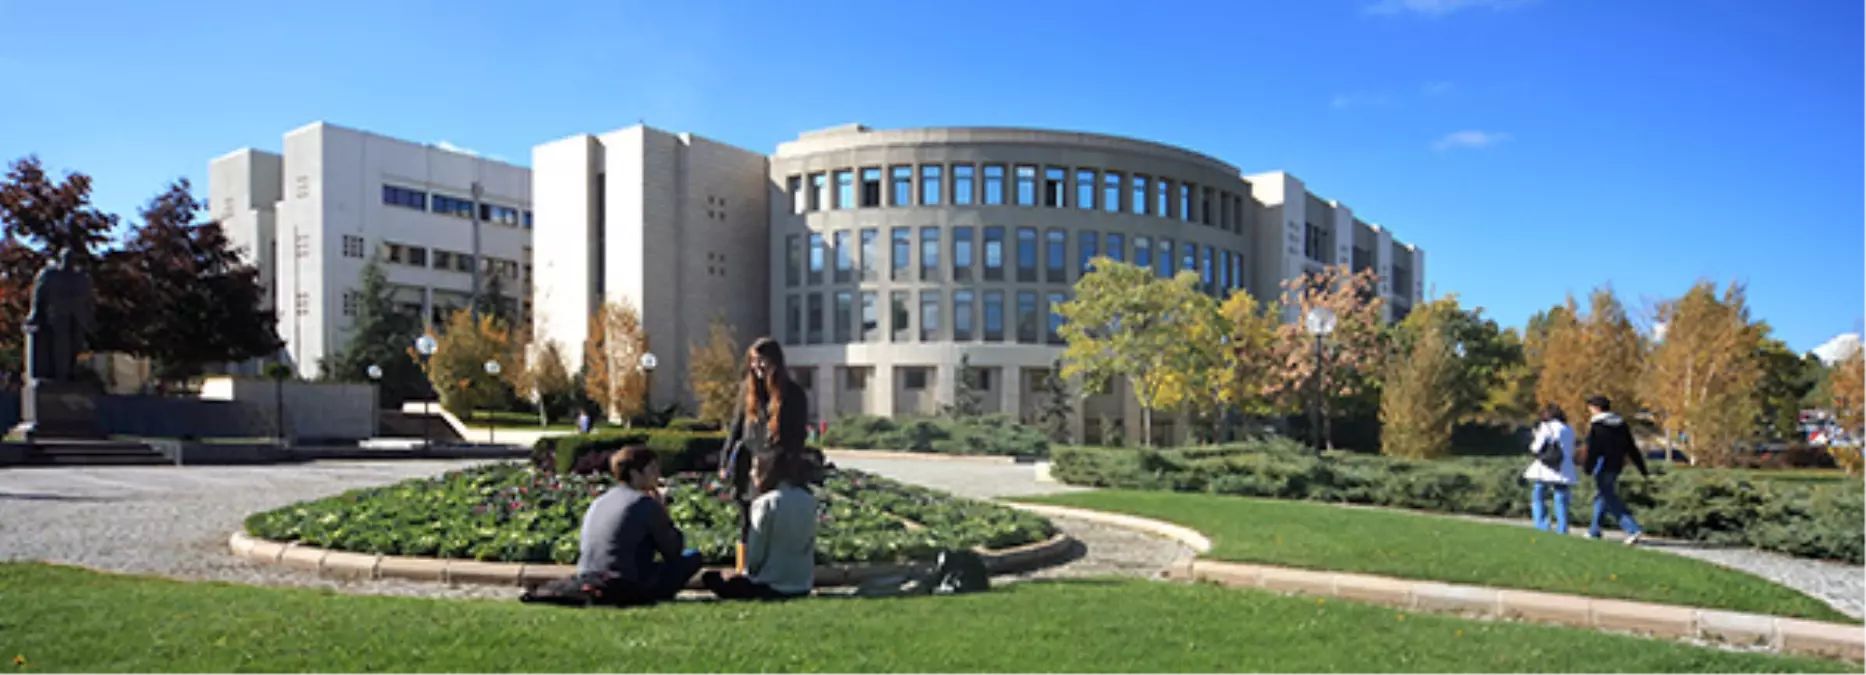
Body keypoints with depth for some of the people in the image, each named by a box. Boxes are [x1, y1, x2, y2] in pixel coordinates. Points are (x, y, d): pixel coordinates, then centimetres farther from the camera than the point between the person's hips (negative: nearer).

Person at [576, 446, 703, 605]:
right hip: (627, 588, -7)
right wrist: (662, 511, 10)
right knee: (693, 557, 4)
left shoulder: (597, 503, 14)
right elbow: (674, 550, -1)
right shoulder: (645, 503, -7)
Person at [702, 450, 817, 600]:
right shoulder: (809, 500, 0)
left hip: (771, 586, -6)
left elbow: (755, 553, -12)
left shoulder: (765, 503, -16)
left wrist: (750, 571, 8)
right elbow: (810, 545, 6)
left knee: (710, 578, 12)